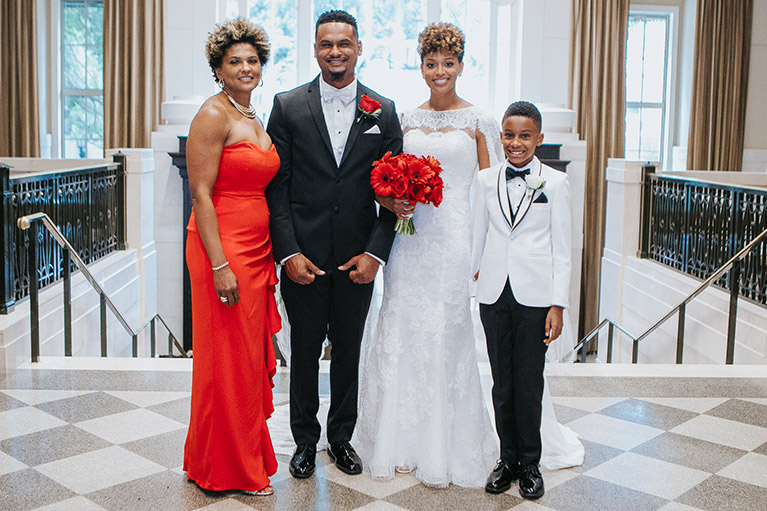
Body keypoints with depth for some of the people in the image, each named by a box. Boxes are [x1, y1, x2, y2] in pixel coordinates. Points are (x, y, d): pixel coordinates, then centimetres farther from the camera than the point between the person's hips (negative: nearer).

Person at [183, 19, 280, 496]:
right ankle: (228, 468, 16)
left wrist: (268, 256, 15)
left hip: (257, 249, 8)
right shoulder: (213, 115, -9)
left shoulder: (255, 121, 16)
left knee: (252, 355, 14)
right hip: (223, 246, -8)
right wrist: (219, 265, -20)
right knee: (228, 359, 1)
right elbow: (201, 193, -15)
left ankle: (248, 454, 28)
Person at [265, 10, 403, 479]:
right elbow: (276, 185, -3)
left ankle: (342, 437, 31)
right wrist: (289, 252, -10)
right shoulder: (288, 106, 0)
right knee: (304, 351, 10)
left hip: (358, 259, 1)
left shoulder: (384, 111, 3)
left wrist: (375, 252, -7)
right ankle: (305, 441, 28)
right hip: (303, 256, -1)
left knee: (349, 351, 13)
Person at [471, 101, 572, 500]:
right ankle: (507, 459, 24)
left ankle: (530, 463, 20)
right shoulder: (486, 180, 7)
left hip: (535, 294, -2)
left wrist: (558, 305, -6)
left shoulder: (555, 182, 0)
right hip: (494, 294, 2)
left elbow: (561, 249, -1)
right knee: (502, 382, 9)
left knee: (529, 382, 4)